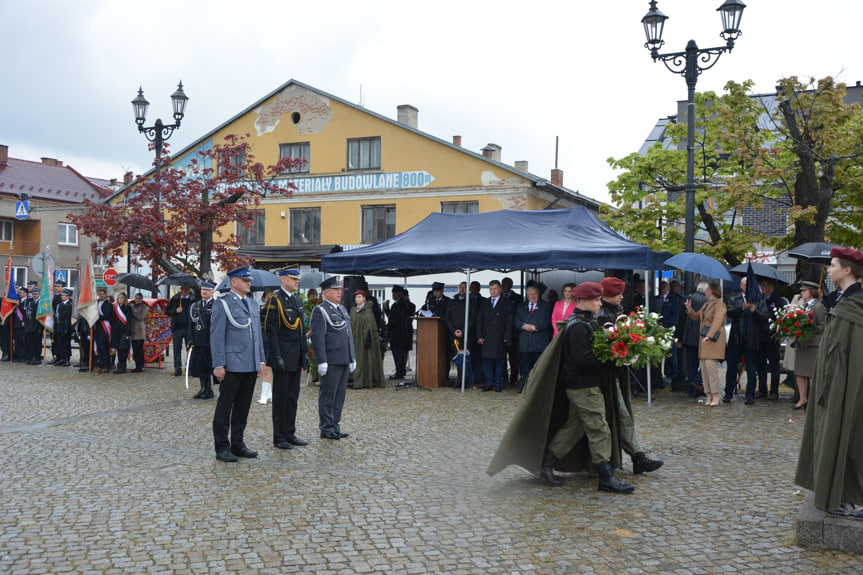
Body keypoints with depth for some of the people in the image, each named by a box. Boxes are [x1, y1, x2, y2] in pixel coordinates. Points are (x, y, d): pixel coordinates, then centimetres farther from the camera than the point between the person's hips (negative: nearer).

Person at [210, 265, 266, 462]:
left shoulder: (252, 304, 16)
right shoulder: (222, 304, -6)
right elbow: (216, 337, -9)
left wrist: (261, 360, 15)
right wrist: (218, 365, -14)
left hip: (251, 365, 7)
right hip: (232, 365, -7)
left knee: (243, 407, 12)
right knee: (224, 407, 2)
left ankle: (237, 444, 22)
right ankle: (222, 447, 9)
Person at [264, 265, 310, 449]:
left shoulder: (297, 299, 13)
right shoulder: (275, 300, -11)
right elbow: (270, 331, -15)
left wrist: (305, 353, 15)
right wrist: (277, 357, -19)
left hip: (296, 357, 8)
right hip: (282, 358, -8)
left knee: (293, 396, 12)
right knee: (280, 397, 1)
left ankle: (290, 434, 21)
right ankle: (279, 437, 9)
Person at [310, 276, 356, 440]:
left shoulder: (342, 309, 18)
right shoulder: (320, 311, -8)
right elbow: (317, 338, -14)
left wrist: (353, 358, 18)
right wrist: (322, 361, -19)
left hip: (344, 360, 8)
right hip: (331, 361, -8)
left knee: (340, 394, 12)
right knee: (328, 395, -1)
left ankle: (335, 425, 20)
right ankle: (326, 429, 5)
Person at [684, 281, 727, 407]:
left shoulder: (719, 305, -9)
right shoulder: (706, 305, 20)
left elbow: (717, 321, -22)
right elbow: (696, 316, 27)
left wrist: (709, 335, -33)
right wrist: (689, 309, 9)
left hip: (714, 339, -9)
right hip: (704, 339, 9)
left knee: (711, 365, -15)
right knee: (704, 367, 5)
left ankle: (716, 395, -8)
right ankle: (709, 395, 8)